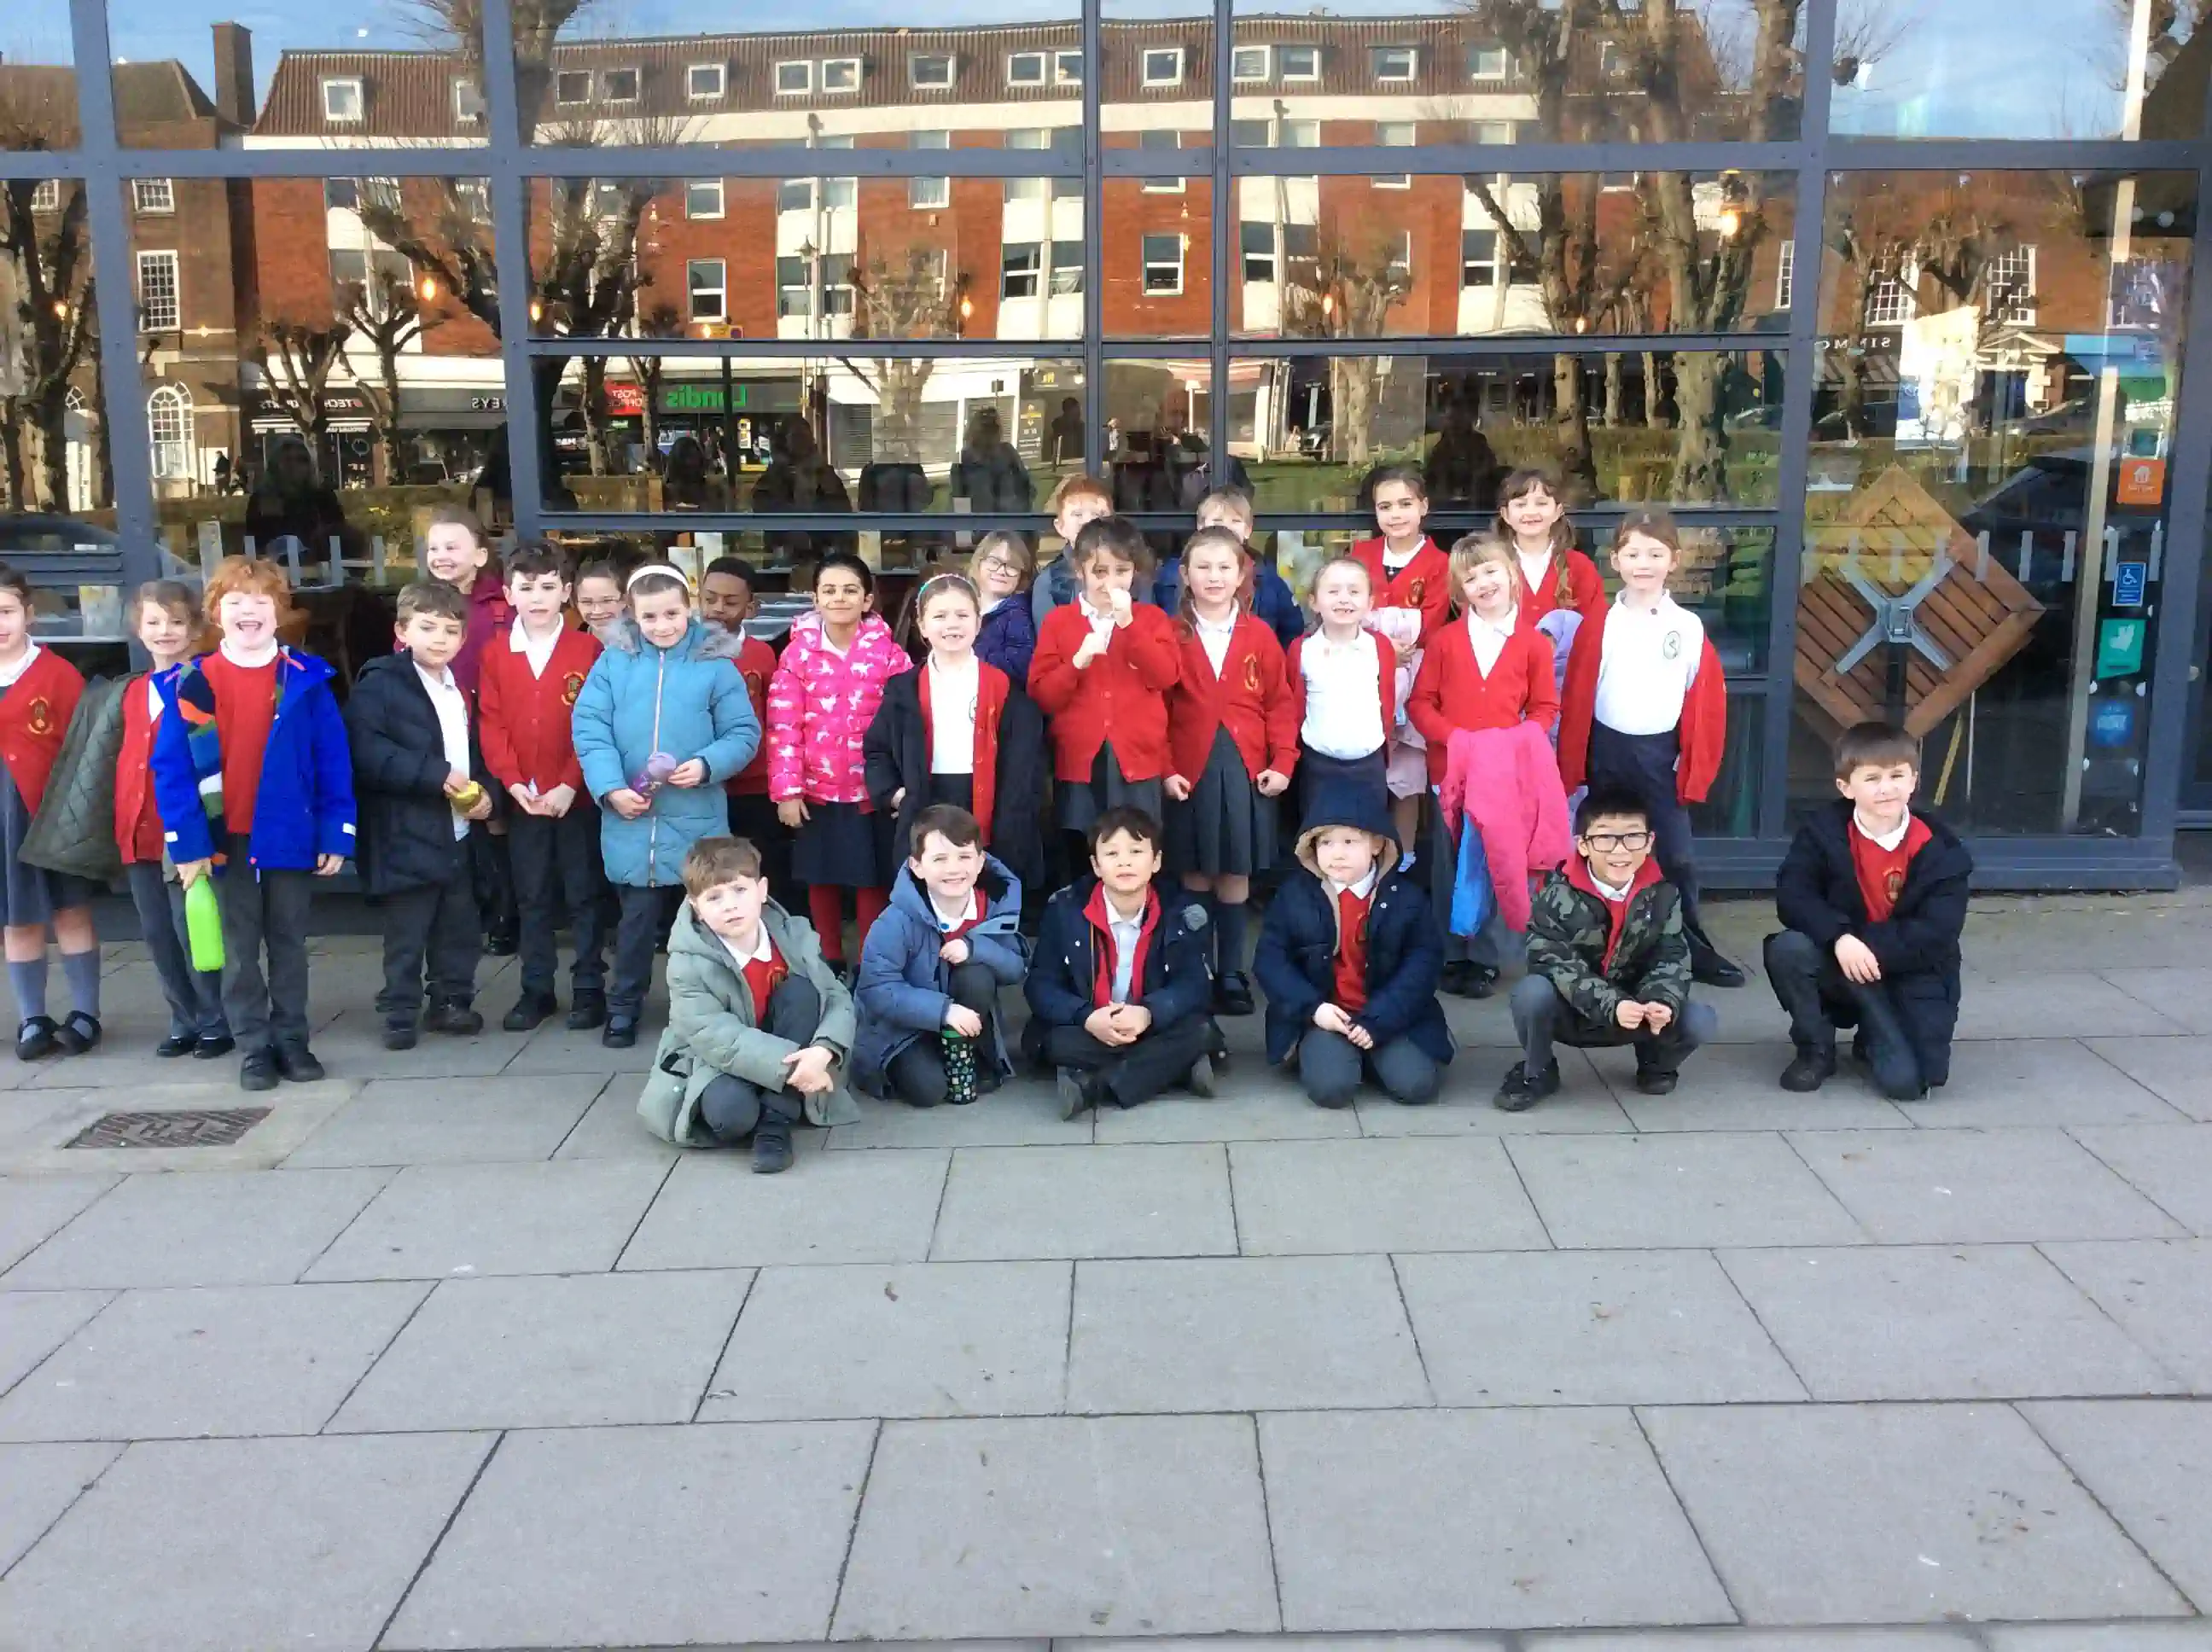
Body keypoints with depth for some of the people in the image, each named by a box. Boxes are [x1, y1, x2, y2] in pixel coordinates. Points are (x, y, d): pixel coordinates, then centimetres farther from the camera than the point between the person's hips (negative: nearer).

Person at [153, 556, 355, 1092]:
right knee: (239, 950, 9)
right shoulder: (190, 684, -4)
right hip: (225, 840, 0)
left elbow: (333, 762, -4)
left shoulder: (306, 680, -4)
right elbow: (171, 768, -4)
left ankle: (292, 1041, 23)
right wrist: (186, 842, -10)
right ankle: (253, 1047, 19)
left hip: (290, 837, 0)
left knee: (289, 945, 12)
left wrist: (335, 834, -7)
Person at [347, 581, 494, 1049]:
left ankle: (452, 1002, 28)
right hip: (406, 835, -7)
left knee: (460, 926, 14)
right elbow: (366, 751, -22)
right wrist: (436, 775, -24)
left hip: (457, 831, 7)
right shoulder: (379, 684, -10)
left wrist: (484, 790, 1)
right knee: (407, 933, 1)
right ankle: (399, 1014, 13)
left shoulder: (461, 690, 14)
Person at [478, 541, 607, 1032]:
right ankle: (536, 989, 22)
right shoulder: (495, 654, 4)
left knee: (585, 894, 5)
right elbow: (491, 724, 1)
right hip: (523, 798, 3)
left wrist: (569, 785, -14)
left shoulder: (587, 649, -5)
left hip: (576, 796, -3)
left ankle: (589, 988, 15)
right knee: (532, 897, 12)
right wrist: (513, 782, -9)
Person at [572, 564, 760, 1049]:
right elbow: (590, 729, -2)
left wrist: (708, 765, -18)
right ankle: (623, 1008, 22)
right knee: (638, 916, 7)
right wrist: (610, 787, -14)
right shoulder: (613, 661, 2)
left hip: (696, 819, 0)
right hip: (631, 816, 0)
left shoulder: (715, 663, -1)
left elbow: (744, 733, -1)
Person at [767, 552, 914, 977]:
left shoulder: (888, 652, -2)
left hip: (872, 790, -1)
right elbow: (783, 724, -4)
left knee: (871, 880, 6)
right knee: (821, 880, 12)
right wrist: (786, 789, -8)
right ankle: (828, 963, 26)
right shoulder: (797, 652, -1)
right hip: (817, 789, 1)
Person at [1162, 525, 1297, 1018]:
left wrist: (1282, 763, -4)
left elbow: (1280, 704, 4)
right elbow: (1157, 708, -1)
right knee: (1195, 874, 5)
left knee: (1235, 874, 5)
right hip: (1190, 769, -1)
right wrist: (1164, 768, -8)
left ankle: (1231, 973, 16)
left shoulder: (1260, 635, 5)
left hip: (1245, 768, 1)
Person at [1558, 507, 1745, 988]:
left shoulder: (1689, 628, -2)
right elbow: (1576, 698, -1)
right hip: (1607, 752, 0)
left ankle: (1690, 947, 15)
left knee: (1678, 855, 1)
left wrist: (1696, 768, -1)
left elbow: (1706, 702, 1)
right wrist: (1572, 764, -2)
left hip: (1661, 754, 0)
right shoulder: (1598, 626, -2)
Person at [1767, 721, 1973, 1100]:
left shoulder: (1941, 850, -10)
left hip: (1910, 976, -1)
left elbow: (1936, 933, -16)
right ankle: (1815, 1049, -5)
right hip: (1840, 965, 1)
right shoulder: (1825, 831, -7)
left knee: (1906, 1081, -20)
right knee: (1787, 949, -32)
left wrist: (1868, 946, -25)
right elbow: (1791, 896, -17)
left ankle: (1873, 1038, 21)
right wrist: (1839, 938, -33)